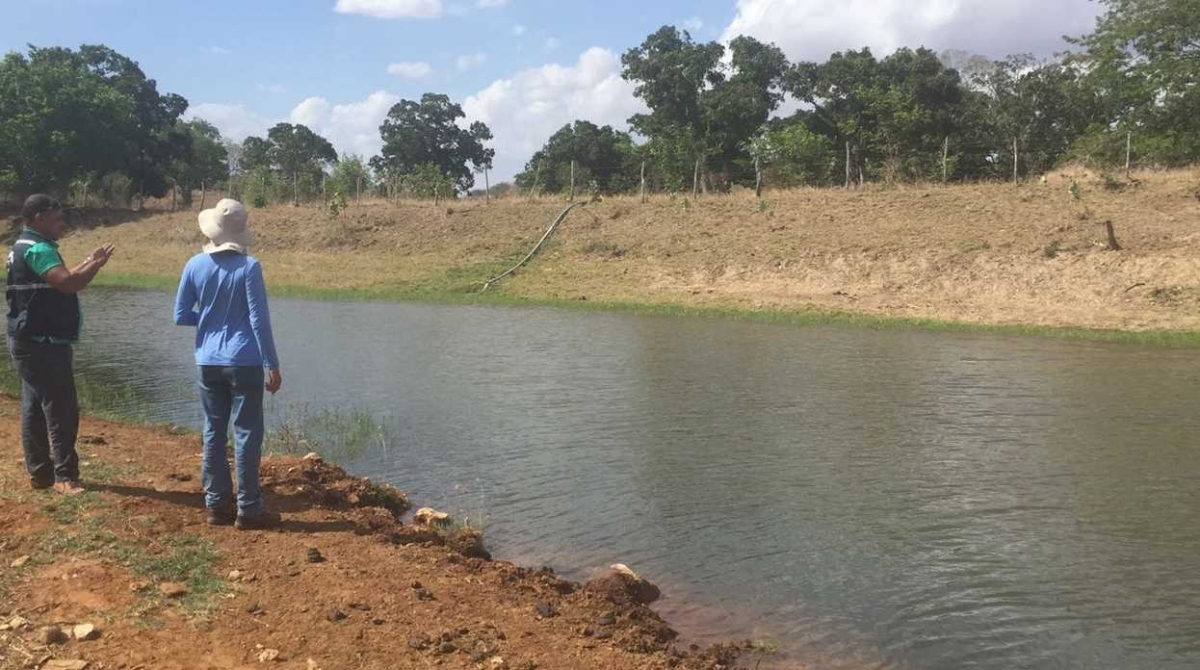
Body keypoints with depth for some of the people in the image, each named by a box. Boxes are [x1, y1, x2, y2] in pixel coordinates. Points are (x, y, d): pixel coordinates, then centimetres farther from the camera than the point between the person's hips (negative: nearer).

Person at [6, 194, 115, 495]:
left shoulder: (24, 247, 18)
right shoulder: (38, 248, -16)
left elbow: (60, 282, 20)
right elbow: (68, 284, -28)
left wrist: (89, 262, 13)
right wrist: (97, 264, -15)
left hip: (31, 342, 11)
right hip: (43, 344, -11)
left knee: (35, 407, 12)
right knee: (61, 411, -8)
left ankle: (39, 472, 18)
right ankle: (65, 476, -5)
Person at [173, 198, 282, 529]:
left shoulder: (195, 265, 2)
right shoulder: (248, 266, -10)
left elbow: (181, 316, 7)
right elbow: (259, 320, -11)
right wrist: (272, 365, -6)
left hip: (209, 362, 5)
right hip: (244, 362, -4)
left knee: (214, 433, 12)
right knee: (246, 435, 1)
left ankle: (216, 504, 18)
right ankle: (248, 510, 4)